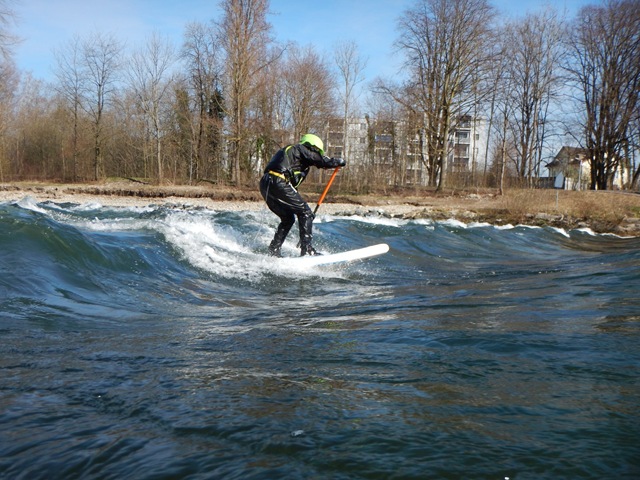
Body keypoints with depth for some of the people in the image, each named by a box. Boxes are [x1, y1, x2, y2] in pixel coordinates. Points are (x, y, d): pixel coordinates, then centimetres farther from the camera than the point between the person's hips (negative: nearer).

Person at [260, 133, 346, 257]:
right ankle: (306, 249, -10)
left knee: (288, 218, 21)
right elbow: (322, 161, -4)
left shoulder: (289, 150, 33)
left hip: (265, 186, 9)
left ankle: (273, 250, 17)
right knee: (305, 213, -4)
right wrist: (340, 161, 13)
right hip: (278, 183, -9)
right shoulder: (301, 149, 7)